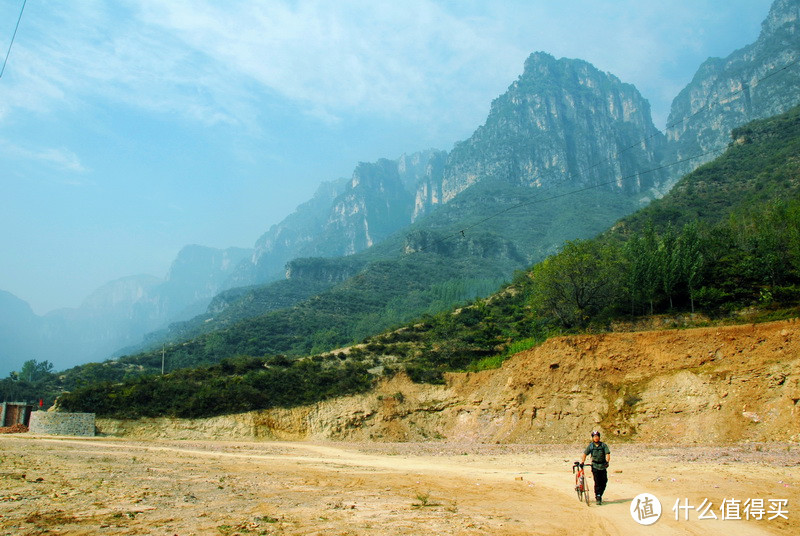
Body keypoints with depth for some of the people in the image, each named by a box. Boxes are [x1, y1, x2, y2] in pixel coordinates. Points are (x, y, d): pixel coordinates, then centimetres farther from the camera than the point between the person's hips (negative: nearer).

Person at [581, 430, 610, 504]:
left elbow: (607, 454, -7)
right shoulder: (590, 446, 4)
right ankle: (597, 498, -2)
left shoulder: (603, 445, 2)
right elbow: (585, 454, 6)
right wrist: (582, 461, -5)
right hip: (595, 466, -1)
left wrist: (607, 461, -24)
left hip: (603, 466, 1)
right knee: (597, 483, -9)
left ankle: (600, 495, 25)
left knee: (604, 482, 2)